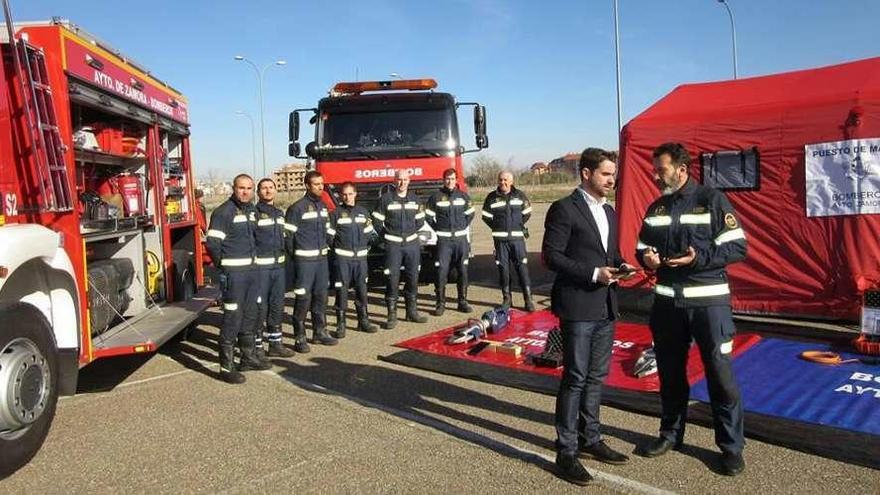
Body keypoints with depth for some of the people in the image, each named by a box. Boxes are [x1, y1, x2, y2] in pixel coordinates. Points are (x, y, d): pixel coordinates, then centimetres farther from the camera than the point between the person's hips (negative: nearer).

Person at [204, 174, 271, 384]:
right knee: (233, 317, -6)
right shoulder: (223, 212, -13)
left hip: (252, 269, 8)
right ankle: (227, 367, 1)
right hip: (233, 272, -8)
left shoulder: (253, 210, 12)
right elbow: (212, 243, -17)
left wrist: (253, 256, 13)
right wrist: (223, 264, -6)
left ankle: (249, 357, 29)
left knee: (250, 315, 16)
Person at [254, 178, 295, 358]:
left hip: (279, 265, 7)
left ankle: (275, 343, 23)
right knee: (260, 307, -2)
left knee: (277, 306, 12)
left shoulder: (280, 213, 15)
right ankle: (257, 346, 8)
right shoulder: (254, 213, -8)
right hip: (260, 266, -7)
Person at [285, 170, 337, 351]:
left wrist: (325, 246, 11)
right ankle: (299, 338, 3)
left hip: (322, 258, 7)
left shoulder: (323, 206, 12)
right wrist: (294, 254, -5)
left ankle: (319, 332, 25)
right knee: (303, 298, -5)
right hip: (305, 260, -7)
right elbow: (288, 234, -11)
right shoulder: (297, 208, -11)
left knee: (321, 296, 13)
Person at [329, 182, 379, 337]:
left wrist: (366, 247, 9)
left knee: (362, 289, 9)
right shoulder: (336, 213, -2)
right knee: (342, 290, -2)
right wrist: (336, 249, -2)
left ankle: (363, 321, 21)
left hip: (361, 257, 4)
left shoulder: (363, 212, 10)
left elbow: (370, 233, 17)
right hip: (343, 258, -4)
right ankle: (341, 324, 4)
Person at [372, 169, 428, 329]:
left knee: (413, 279, 9)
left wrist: (411, 232, 5)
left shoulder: (414, 199, 10)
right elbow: (377, 222, 0)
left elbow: (420, 221, 17)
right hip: (393, 245, -4)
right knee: (393, 280, -4)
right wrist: (388, 235, 1)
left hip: (412, 244, 4)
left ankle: (412, 311, 21)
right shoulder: (386, 199, -3)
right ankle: (392, 315, 2)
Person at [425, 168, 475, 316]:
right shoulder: (436, 197, 0)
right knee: (441, 271, -6)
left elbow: (470, 214, 19)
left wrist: (463, 228, 9)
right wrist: (439, 230, 2)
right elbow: (428, 216, 5)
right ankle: (440, 303, 2)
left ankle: (462, 302, 16)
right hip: (443, 240, -3)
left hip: (461, 238, 3)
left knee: (463, 271, 6)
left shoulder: (463, 196, 8)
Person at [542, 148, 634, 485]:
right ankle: (566, 452, 8)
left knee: (596, 376, 15)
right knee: (575, 379, -3)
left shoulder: (609, 212, 15)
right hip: (578, 306, -8)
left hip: (605, 306, 8)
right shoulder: (564, 209, -10)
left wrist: (620, 266, -1)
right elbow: (551, 256, -14)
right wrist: (593, 274, -20)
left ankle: (590, 439, 30)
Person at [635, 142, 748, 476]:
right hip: (667, 301, 5)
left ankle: (731, 446, 16)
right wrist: (646, 258, -5)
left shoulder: (711, 199, -6)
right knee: (670, 372, 14)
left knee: (720, 374, 0)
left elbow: (737, 247, -8)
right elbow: (642, 247, 18)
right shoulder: (656, 208, 10)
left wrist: (699, 258, -21)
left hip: (708, 300, -5)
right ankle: (671, 433, 31)